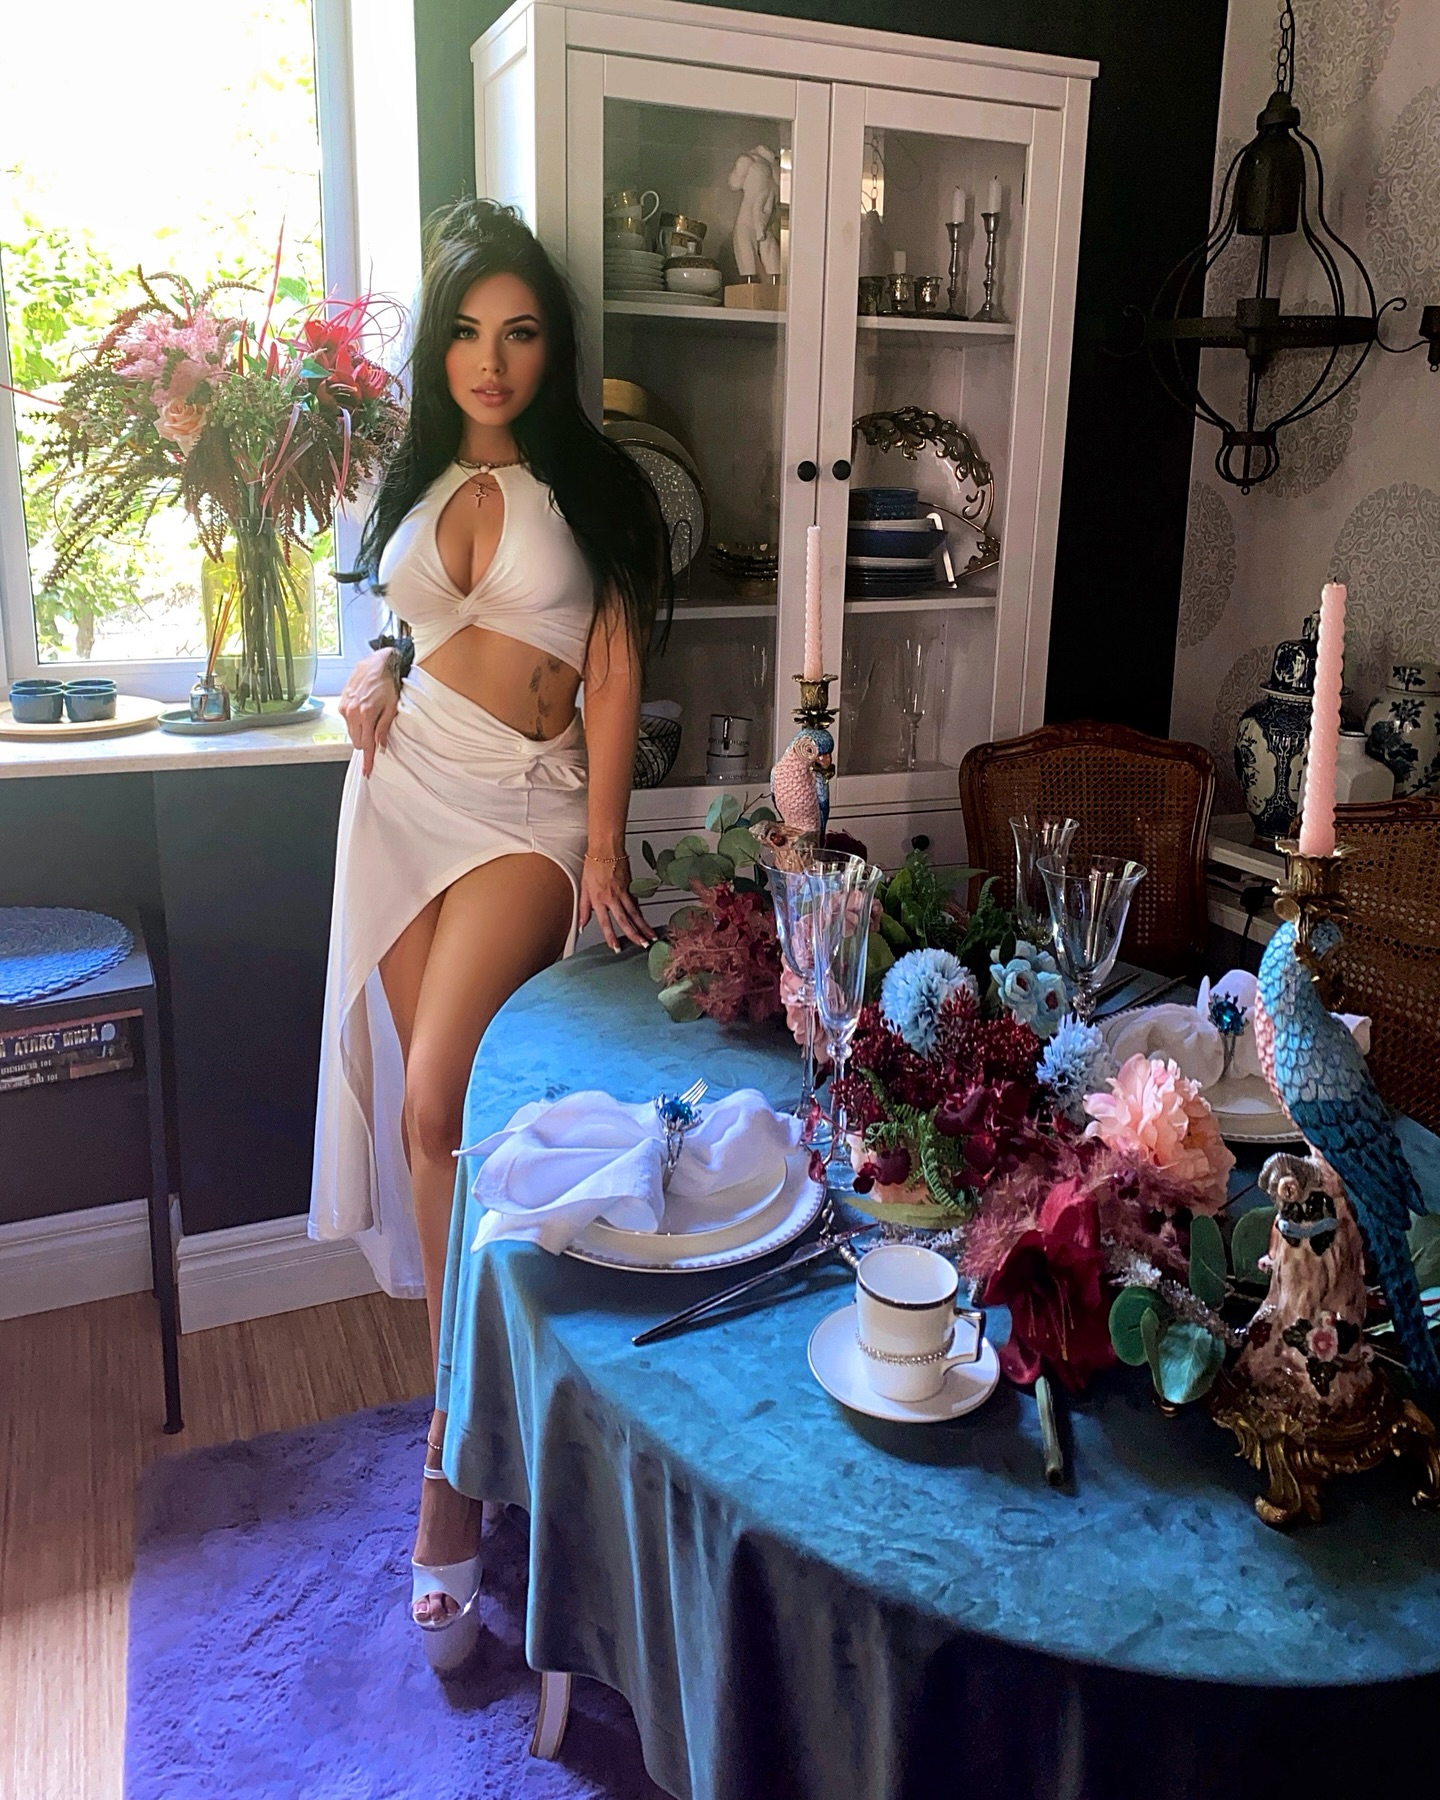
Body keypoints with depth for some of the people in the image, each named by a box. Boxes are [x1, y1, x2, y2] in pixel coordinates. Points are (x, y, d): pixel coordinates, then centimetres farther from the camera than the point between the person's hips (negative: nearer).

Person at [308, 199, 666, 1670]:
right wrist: (372, 671, 4)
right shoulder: (419, 481, 15)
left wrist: (602, 847, -9)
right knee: (429, 1099, 4)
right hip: (406, 789, 5)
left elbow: (614, 677, -3)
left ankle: (453, 1461, -9)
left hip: (524, 804, -5)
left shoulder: (592, 487, 1)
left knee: (435, 1108, -17)